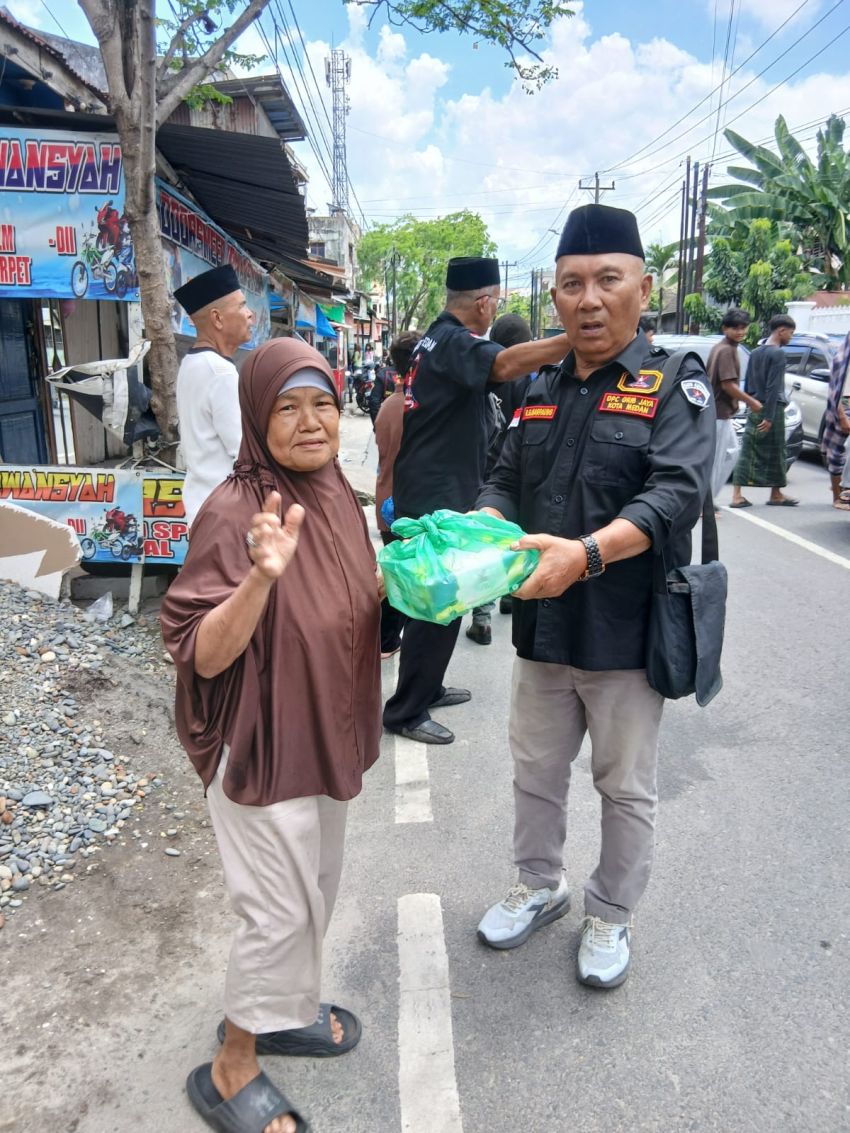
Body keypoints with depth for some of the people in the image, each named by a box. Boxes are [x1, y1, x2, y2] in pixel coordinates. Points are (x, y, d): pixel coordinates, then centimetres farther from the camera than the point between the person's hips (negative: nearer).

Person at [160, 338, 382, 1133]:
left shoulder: (335, 493, 1)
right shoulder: (235, 513, -23)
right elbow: (202, 656, -25)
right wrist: (262, 573, -40)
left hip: (327, 735, 8)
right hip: (264, 747, -7)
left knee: (317, 891, 23)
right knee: (279, 912, 7)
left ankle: (285, 1011, 49)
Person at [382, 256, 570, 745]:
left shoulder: (438, 337, 15)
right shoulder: (454, 341, -17)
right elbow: (505, 364, -37)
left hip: (435, 490, 11)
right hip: (438, 496, -11)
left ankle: (426, 689, 32)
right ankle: (406, 712, 4)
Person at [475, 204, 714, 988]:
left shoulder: (675, 386, -8)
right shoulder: (541, 393, 9)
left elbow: (678, 492, -21)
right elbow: (506, 483, 9)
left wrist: (587, 552, -36)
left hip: (627, 632, -5)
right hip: (543, 628, 5)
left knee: (626, 787, 14)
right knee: (536, 771, 20)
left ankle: (612, 916, 37)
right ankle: (540, 888, 44)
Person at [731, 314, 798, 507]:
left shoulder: (755, 353, 13)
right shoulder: (777, 354, -11)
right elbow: (773, 388, -17)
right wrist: (769, 417, -19)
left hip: (754, 410, 7)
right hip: (772, 409, -7)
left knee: (747, 452, 4)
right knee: (775, 453, 5)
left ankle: (737, 496, -1)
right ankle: (776, 495, 16)